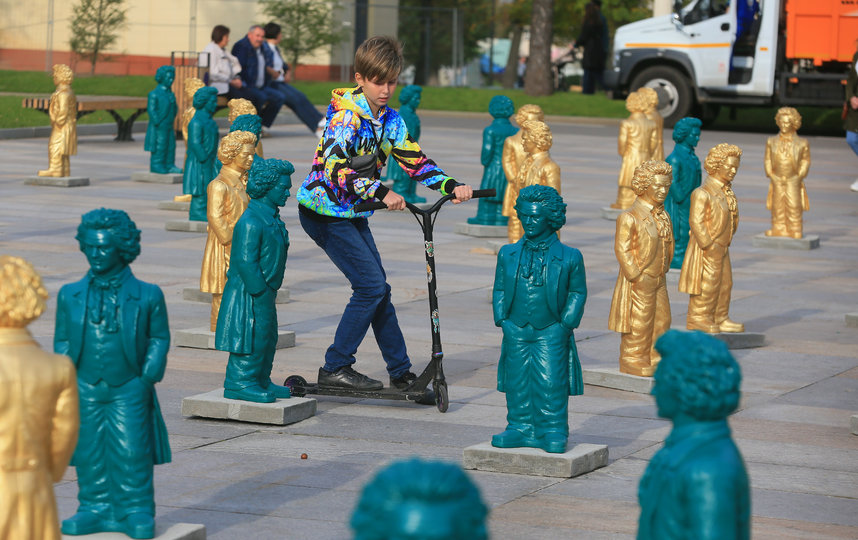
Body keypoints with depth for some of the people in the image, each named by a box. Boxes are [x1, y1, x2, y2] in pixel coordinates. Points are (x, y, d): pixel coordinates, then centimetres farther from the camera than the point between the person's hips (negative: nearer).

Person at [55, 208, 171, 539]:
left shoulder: (147, 296, -1)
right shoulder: (70, 296, 5)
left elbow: (159, 338, 6)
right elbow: (62, 341, 12)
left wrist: (149, 376, -3)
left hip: (128, 389, -2)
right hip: (85, 389, 2)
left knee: (131, 452, -4)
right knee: (89, 453, 4)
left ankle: (135, 512, 7)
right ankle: (96, 509, 16)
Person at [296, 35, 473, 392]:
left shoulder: (390, 120, 5)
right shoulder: (346, 114, -21)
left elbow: (414, 161, 5)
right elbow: (334, 166, -34)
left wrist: (451, 186, -12)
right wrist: (380, 193, -45)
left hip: (354, 213, 8)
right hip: (325, 211, -8)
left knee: (377, 289, 10)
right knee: (371, 285, -14)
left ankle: (401, 372, 17)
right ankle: (334, 368, -7)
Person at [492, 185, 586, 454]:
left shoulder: (569, 257, -1)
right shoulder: (508, 254, 8)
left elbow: (578, 292, 5)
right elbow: (499, 290, 14)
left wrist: (566, 323, -3)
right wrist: (502, 320, 4)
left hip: (551, 332, -3)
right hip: (516, 331, 3)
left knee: (551, 382, -6)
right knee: (518, 383, 5)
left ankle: (553, 432, 4)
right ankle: (521, 429, 16)